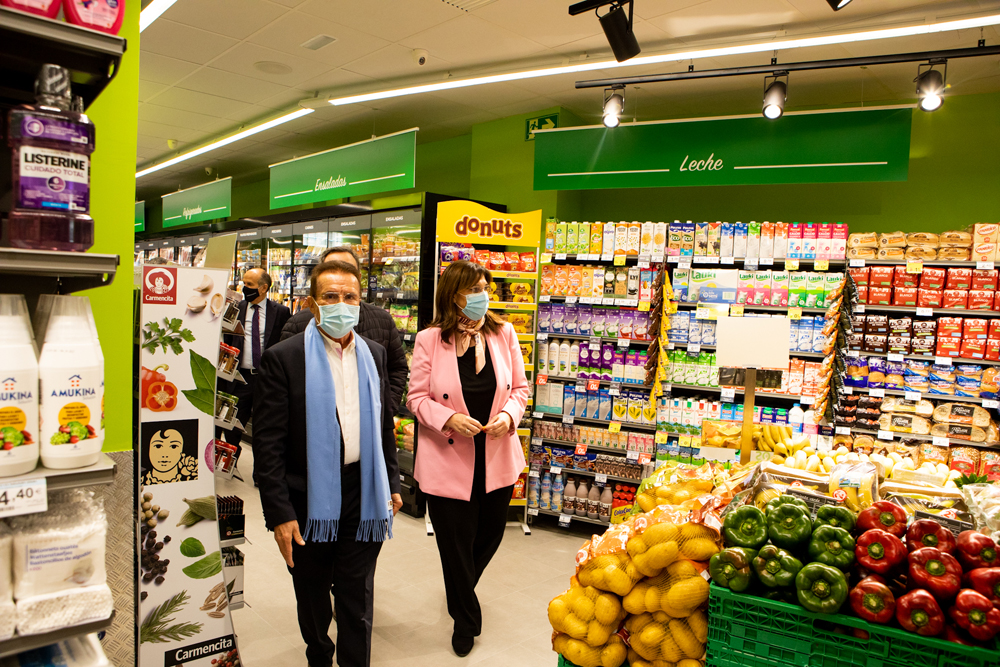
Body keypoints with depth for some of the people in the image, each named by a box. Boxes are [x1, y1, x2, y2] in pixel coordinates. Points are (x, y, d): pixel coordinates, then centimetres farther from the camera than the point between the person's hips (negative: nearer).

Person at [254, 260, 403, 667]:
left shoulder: (373, 355, 5)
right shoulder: (283, 358, -10)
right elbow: (267, 443, -12)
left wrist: (391, 484, 12)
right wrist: (279, 512, -14)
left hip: (364, 496, 2)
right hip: (309, 499, -2)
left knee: (357, 596, 12)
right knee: (312, 593, 20)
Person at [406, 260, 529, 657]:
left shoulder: (503, 334, -1)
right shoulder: (429, 340, -10)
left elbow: (520, 387, 6)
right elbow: (417, 397, -5)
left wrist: (509, 415, -13)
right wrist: (449, 419, -21)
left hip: (497, 458, 3)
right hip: (448, 461, -3)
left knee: (490, 535, 18)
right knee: (456, 543, 10)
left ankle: (460, 589, 52)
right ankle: (466, 620, 37)